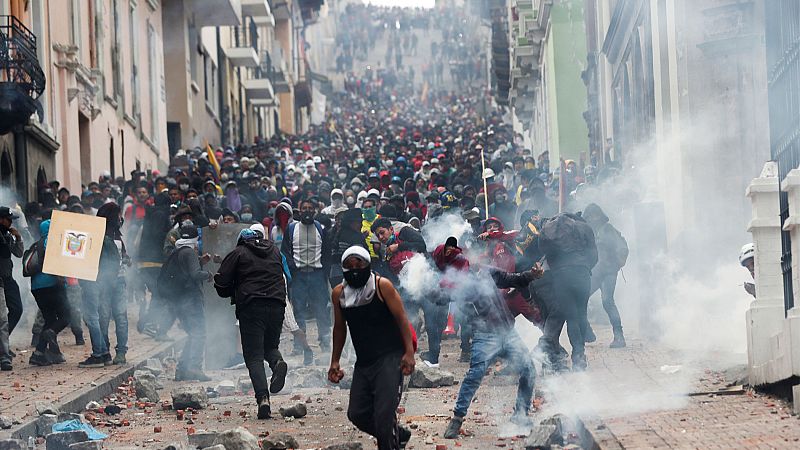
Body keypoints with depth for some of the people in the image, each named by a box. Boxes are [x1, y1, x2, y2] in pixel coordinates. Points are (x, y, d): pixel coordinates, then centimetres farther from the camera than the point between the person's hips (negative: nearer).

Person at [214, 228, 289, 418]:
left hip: (251, 307, -3)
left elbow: (221, 283, 3)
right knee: (270, 346, 23)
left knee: (254, 357, -1)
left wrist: (234, 294, 21)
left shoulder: (238, 253, 6)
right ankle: (278, 362, -11)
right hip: (277, 305, 4)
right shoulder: (274, 250, 18)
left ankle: (263, 398, -18)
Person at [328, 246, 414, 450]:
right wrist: (335, 362, 18)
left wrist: (409, 352, -15)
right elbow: (339, 328, 16)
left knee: (384, 414, -16)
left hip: (389, 357, -6)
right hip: (363, 362, 6)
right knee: (357, 414, 5)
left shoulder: (382, 286, -9)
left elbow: (401, 318, -8)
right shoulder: (338, 293, 4)